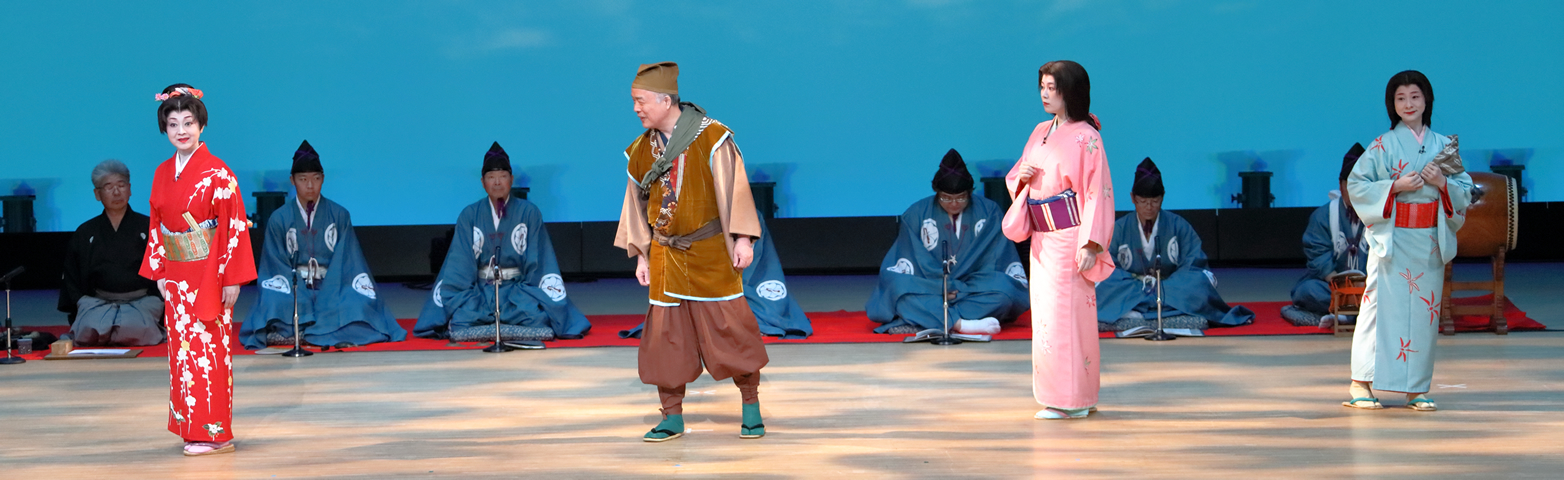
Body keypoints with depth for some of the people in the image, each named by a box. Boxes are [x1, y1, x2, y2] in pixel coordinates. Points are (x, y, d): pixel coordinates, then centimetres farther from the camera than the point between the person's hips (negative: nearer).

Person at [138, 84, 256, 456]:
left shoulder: (218, 173, -11)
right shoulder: (163, 173, 8)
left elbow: (234, 226, -12)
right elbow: (156, 225, 13)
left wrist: (233, 278, -15)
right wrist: (159, 271, 8)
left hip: (209, 276, -6)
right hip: (176, 278, 6)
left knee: (208, 349, -4)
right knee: (182, 349, 9)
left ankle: (215, 432, 3)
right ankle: (191, 426, 18)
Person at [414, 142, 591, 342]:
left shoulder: (529, 213, 2)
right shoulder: (470, 215, 6)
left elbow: (539, 262, 1)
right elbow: (458, 264, 3)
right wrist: (454, 302, -9)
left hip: (518, 287, 0)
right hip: (480, 289, 0)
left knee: (537, 317, -30)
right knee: (460, 319, -29)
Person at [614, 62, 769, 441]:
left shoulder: (711, 137, -9)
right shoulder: (641, 149, 6)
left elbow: (734, 189, -9)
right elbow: (637, 203, 13)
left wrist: (742, 238, -12)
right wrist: (641, 255, 11)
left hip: (710, 251, -4)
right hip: (665, 255, 4)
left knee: (730, 325, -1)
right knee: (665, 333, 3)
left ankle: (751, 408, 13)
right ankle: (672, 417, 13)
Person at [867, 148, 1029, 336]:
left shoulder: (990, 213, 4)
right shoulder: (917, 214, 4)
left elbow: (994, 260, -2)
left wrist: (962, 290, -17)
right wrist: (941, 288, -19)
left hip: (975, 291, 0)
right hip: (928, 291, 0)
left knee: (1006, 288, -33)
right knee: (895, 284, -31)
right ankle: (962, 324, -46)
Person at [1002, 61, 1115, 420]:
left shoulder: (1086, 137, -9)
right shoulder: (1040, 132, 12)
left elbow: (1098, 192, -13)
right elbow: (1016, 179, 19)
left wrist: (1091, 244, -19)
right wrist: (1022, 176, -5)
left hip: (1070, 237, -8)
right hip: (1041, 238, 8)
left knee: (1065, 313, -7)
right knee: (1046, 313, 8)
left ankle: (1072, 399, 0)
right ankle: (1076, 398, 17)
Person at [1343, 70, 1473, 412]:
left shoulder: (1444, 146, 9)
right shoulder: (1383, 145, 1)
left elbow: (1466, 190, 10)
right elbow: (1356, 183, -3)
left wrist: (1443, 183, -9)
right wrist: (1395, 186, -13)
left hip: (1431, 240, 3)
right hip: (1392, 238, -3)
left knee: (1424, 309, 4)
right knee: (1383, 304, -7)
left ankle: (1416, 388, 10)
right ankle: (1360, 384, -3)